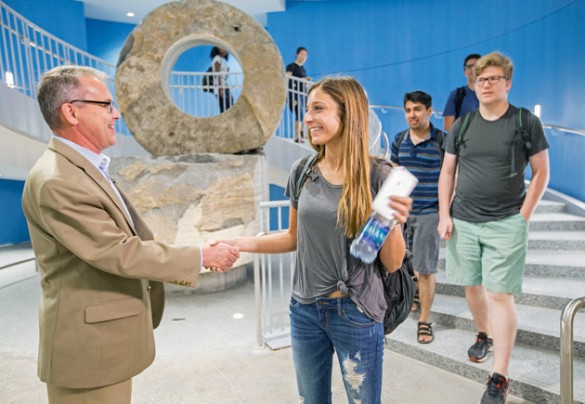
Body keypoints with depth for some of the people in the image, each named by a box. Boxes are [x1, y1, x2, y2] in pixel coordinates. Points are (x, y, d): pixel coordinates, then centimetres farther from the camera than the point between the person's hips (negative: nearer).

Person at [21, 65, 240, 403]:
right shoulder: (56, 181, -24)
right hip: (90, 344, -9)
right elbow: (120, 253, -24)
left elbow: (126, 240, 9)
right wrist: (200, 257, -17)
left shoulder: (87, 168, 7)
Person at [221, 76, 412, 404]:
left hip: (356, 314, -3)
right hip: (304, 309, 4)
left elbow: (392, 263, -9)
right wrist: (241, 244, -2)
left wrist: (394, 222, -28)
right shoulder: (303, 171, -2)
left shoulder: (378, 176, -13)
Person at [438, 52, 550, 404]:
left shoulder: (527, 122, -1)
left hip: (506, 225, -3)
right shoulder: (462, 125, 7)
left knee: (500, 295, -4)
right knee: (472, 286, 14)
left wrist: (524, 217, -7)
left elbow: (541, 173, 1)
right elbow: (447, 172, 9)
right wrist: (444, 214, 1)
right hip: (463, 222, 4)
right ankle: (484, 336, 41)